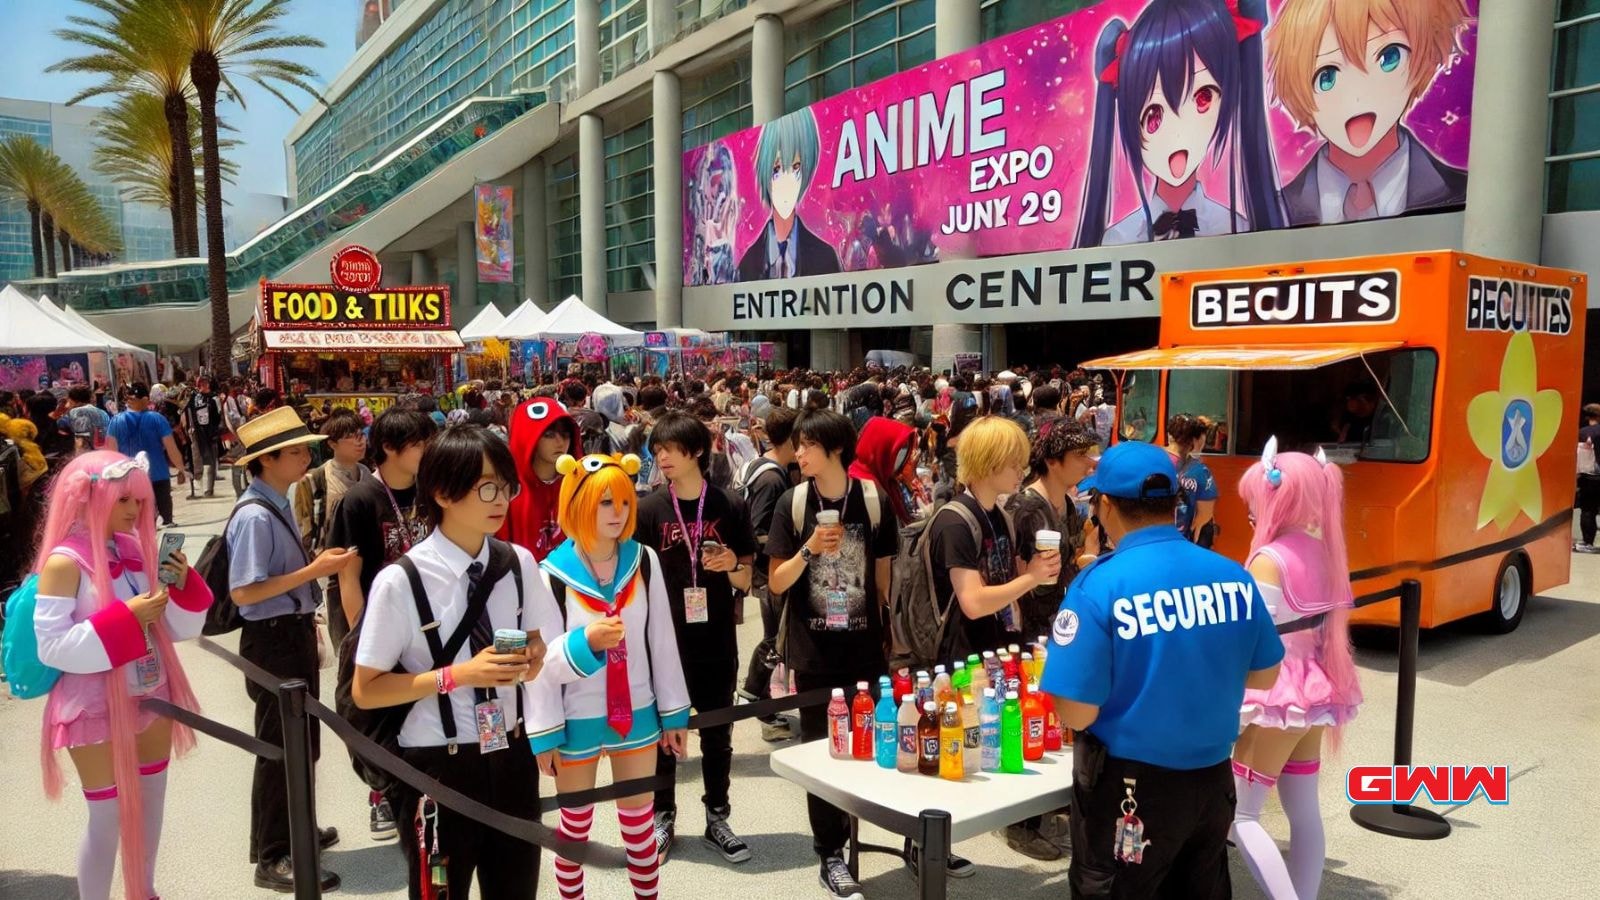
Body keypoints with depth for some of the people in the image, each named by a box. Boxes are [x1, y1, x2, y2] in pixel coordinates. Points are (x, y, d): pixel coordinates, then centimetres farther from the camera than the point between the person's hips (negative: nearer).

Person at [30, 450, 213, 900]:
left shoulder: (135, 549, 2)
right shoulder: (64, 561, -17)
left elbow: (179, 628, 6)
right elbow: (52, 646, -21)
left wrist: (184, 585, -12)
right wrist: (126, 617, -27)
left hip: (150, 697, 7)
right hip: (97, 708, -7)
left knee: (150, 807, 18)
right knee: (108, 816, 4)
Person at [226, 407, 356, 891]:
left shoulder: (278, 505, 6)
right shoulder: (255, 516, -22)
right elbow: (244, 592, -25)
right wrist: (315, 570, -25)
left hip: (294, 633, 9)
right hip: (273, 640, -9)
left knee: (302, 740, 22)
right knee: (279, 747, 4)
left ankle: (292, 830, 41)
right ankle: (272, 858, 20)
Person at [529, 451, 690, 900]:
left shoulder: (644, 561, -5)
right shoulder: (552, 575, -14)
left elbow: (661, 641, 1)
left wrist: (673, 712, 4)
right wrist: (544, 732, -8)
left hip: (636, 713, 2)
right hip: (577, 719, -2)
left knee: (640, 821, 15)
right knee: (575, 824, 15)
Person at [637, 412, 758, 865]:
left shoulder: (730, 506, -3)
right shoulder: (649, 509, -4)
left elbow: (745, 581, 1)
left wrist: (732, 564, -20)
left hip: (716, 642, 1)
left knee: (717, 736, 13)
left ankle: (717, 818, 28)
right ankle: (663, 818, 28)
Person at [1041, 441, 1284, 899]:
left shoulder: (1099, 585, -20)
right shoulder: (1234, 576, -5)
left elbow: (1076, 714, -19)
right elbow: (1264, 676, 8)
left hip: (1129, 787, -5)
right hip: (1212, 778, 5)